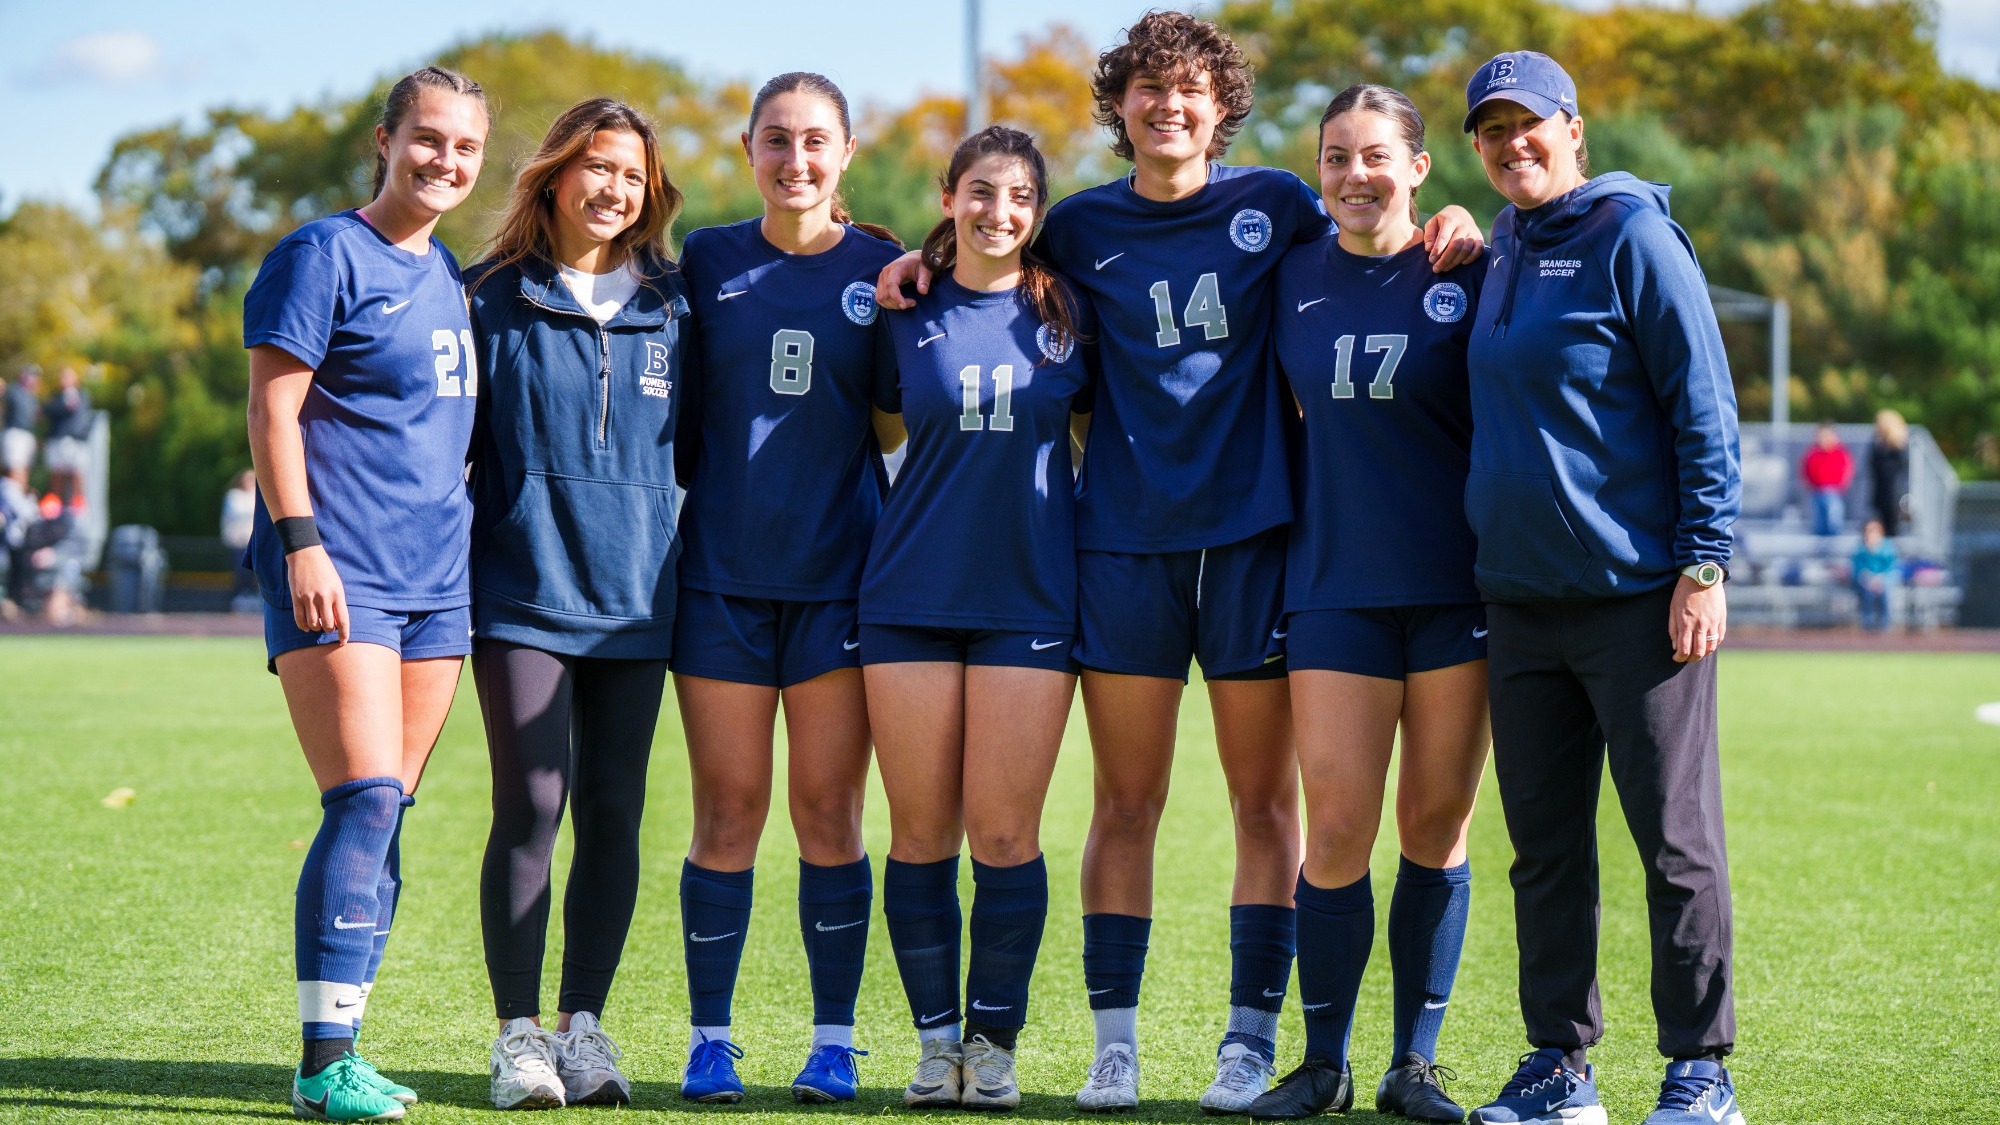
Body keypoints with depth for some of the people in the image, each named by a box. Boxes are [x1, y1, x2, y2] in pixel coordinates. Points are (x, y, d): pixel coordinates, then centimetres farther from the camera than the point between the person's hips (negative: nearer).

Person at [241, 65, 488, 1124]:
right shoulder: (324, 254, -4)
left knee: (384, 815, 6)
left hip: (434, 570, 7)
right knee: (366, 799, -15)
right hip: (339, 570, -7)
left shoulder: (446, 273, 18)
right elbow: (273, 408, -9)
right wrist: (302, 541, -17)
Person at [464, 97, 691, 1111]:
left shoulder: (672, 307, 10)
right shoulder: (494, 300, 3)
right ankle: (519, 1032, -1)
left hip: (635, 597, 3)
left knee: (613, 811, 4)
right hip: (522, 595, -3)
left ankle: (584, 1023, 12)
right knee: (530, 805, -8)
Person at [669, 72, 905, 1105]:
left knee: (828, 815, 1)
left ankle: (833, 1043, 10)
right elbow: (677, 416, 11)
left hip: (838, 575, 0)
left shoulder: (883, 269, 5)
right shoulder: (707, 262, 6)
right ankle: (709, 1041, 9)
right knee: (727, 815, 1)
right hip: (722, 573, 0)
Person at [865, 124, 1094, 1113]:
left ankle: (995, 1041, 9)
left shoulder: (1067, 315, 5)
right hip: (911, 595, 1)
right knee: (921, 832, 2)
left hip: (1028, 596, 0)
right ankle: (936, 1040, 13)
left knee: (1005, 834, -3)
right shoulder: (905, 313, 5)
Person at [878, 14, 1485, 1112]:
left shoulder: (1274, 203, 4)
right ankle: (1113, 1039, 8)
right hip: (1123, 537, 1)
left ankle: (1251, 1036, 8)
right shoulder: (1082, 228, 8)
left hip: (1251, 529, -1)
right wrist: (927, 257, 3)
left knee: (1265, 799, 2)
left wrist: (1449, 235, -5)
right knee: (1125, 803, 3)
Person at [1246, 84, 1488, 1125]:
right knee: (1337, 830, -3)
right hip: (1335, 582, 1)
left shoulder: (1467, 276, -1)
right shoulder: (1292, 277, 6)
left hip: (1455, 585, -1)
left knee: (1438, 826, 3)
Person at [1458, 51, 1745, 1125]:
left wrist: (1704, 563, -13)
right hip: (1520, 596, 7)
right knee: (1544, 843, 9)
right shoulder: (1500, 251, 14)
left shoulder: (1632, 236, -6)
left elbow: (1704, 406, -9)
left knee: (1676, 839, -3)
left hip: (1637, 595, -7)